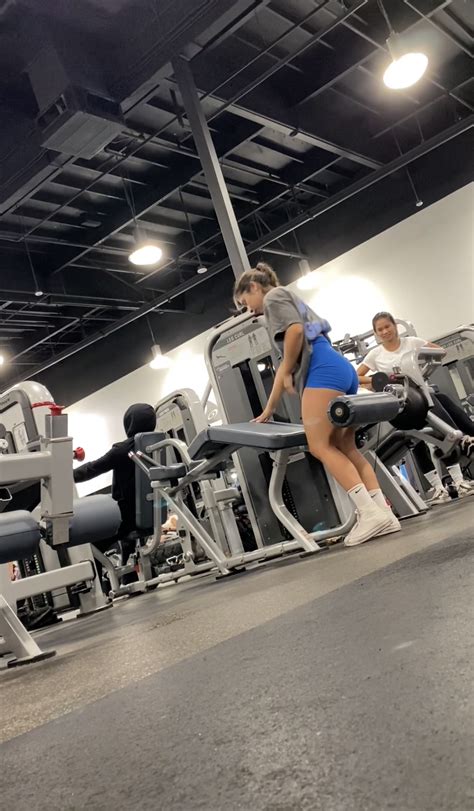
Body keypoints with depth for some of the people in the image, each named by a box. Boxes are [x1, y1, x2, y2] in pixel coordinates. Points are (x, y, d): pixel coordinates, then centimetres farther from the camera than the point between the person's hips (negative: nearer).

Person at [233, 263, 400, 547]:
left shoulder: (274, 296, 8)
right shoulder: (287, 302, 36)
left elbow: (295, 330, -14)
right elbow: (286, 362, 34)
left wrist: (289, 372, -2)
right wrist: (269, 410, 33)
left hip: (324, 369, -10)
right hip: (340, 369, 10)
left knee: (320, 446, -13)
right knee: (346, 448, 4)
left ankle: (371, 513, -20)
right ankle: (384, 512, -2)